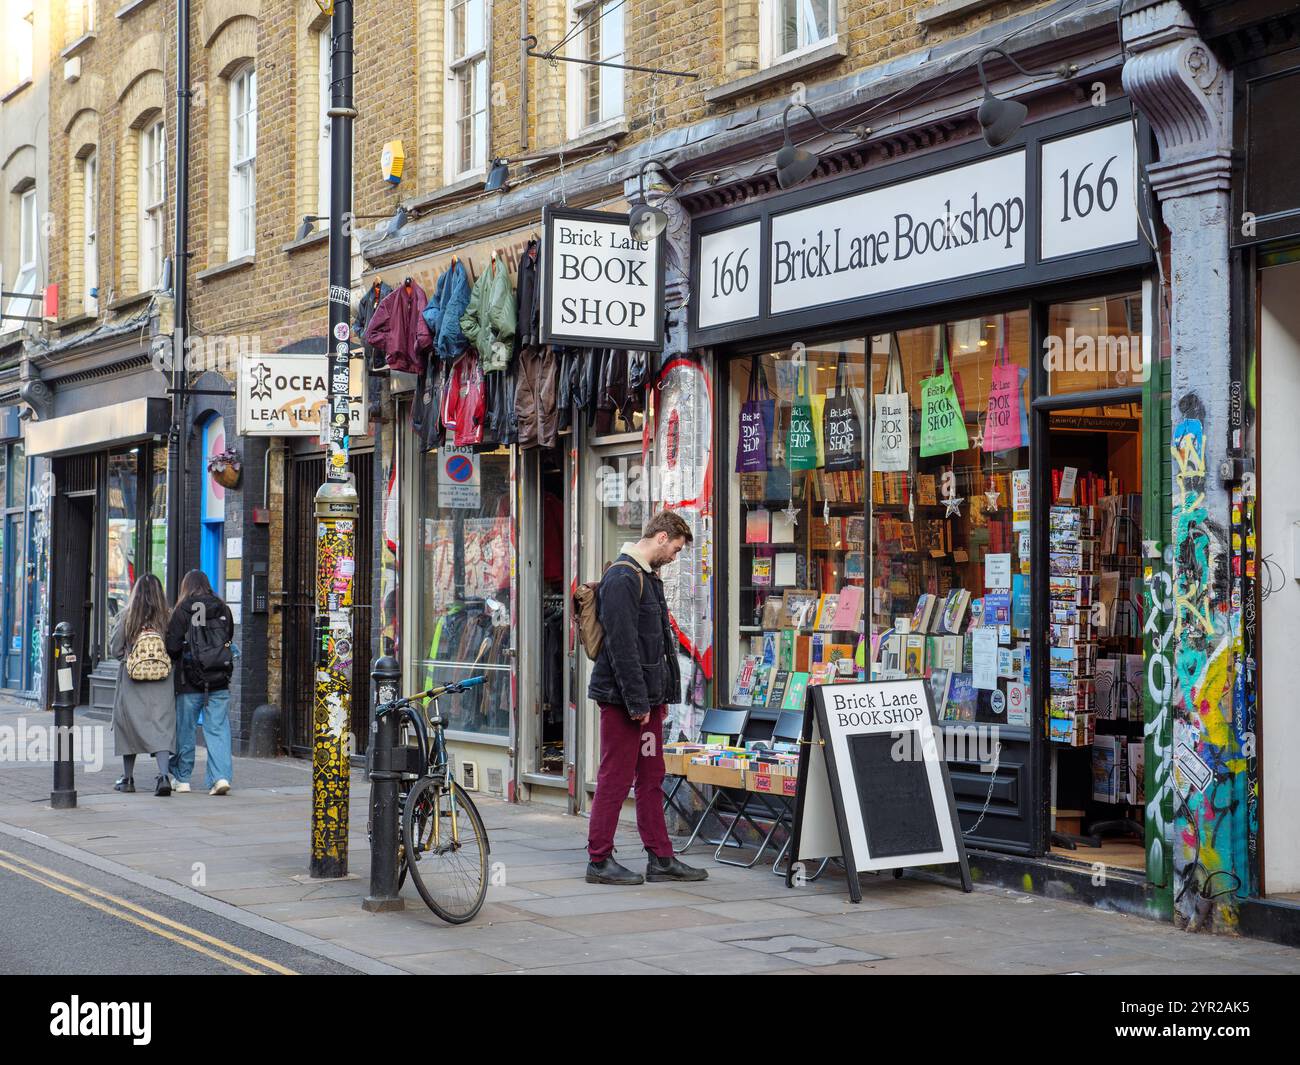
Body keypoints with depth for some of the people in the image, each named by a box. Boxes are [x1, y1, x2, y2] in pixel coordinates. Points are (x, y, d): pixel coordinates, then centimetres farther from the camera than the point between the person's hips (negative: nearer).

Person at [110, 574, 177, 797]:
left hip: (131, 683, 0)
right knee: (162, 728, 0)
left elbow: (115, 650, -1)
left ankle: (128, 779, 22)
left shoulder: (126, 618, -8)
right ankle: (163, 775, -17)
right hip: (162, 686, 0)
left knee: (129, 728, 14)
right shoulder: (167, 619, -7)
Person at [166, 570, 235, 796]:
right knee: (218, 729, 3)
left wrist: (177, 659, 9)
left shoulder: (182, 611, -8)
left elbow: (172, 646, -11)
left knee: (185, 730, 10)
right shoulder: (223, 609, 3)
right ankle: (221, 776, -11)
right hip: (220, 681, 3)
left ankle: (182, 779, 20)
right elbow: (229, 639, 10)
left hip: (190, 682, -2)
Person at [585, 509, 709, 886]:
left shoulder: (648, 578, 17)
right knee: (616, 778, -4)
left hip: (647, 697, 10)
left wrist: (660, 696, 17)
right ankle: (599, 861, 3)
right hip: (623, 698, -10)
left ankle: (660, 859, 16)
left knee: (651, 778, 11)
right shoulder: (622, 579, -15)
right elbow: (621, 646, -21)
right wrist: (637, 700, -21)